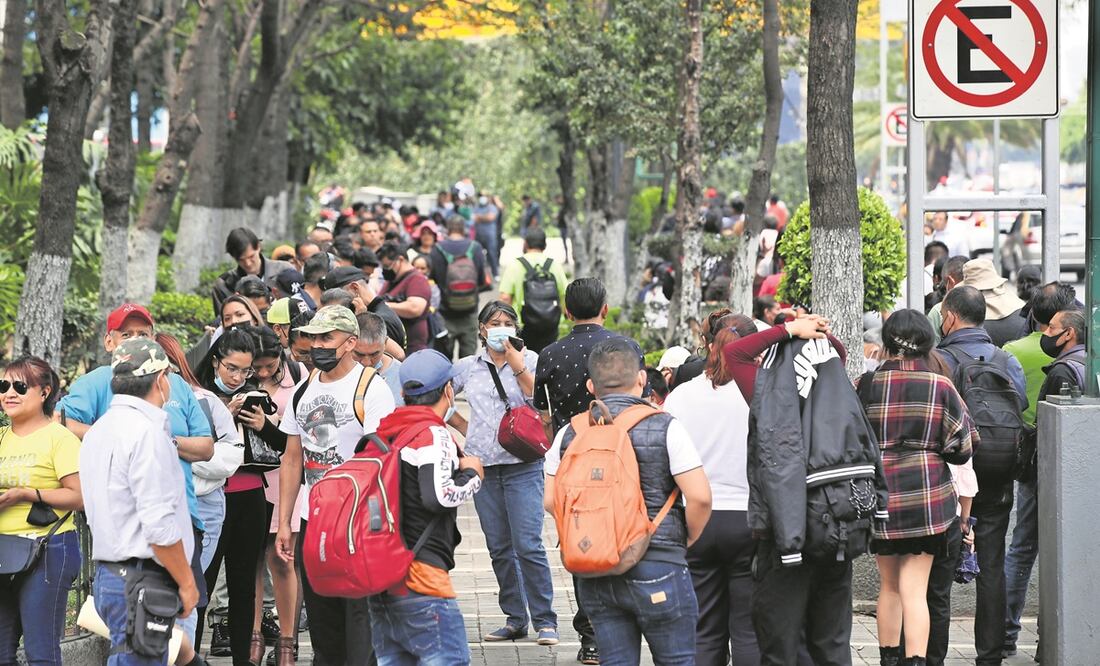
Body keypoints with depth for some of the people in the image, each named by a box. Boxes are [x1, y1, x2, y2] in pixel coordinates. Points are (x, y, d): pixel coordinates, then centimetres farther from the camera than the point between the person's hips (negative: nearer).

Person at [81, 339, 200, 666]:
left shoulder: (98, 430, 17)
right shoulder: (147, 432, -13)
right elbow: (159, 524, -18)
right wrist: (187, 583, -10)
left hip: (108, 574, 9)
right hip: (142, 580, -9)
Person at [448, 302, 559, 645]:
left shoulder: (528, 359, 2)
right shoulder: (467, 367, 9)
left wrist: (518, 366, -14)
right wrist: (463, 426, 9)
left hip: (523, 465, -4)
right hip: (483, 465, 4)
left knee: (528, 545, -12)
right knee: (499, 549, 7)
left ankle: (545, 621, -6)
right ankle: (515, 619, 16)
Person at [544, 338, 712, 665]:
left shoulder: (569, 435, 5)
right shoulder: (664, 427, -7)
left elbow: (552, 500, 6)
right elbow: (699, 497, -11)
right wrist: (686, 542, 6)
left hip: (594, 574, 4)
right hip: (657, 569, -4)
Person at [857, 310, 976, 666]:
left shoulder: (865, 385, -3)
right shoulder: (941, 386, -5)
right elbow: (962, 448, 1)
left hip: (879, 495, 1)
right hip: (927, 498, -1)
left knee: (888, 586, 17)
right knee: (914, 589, -2)